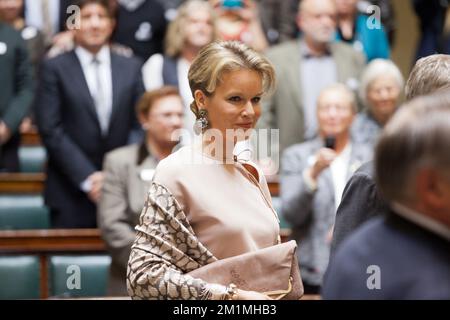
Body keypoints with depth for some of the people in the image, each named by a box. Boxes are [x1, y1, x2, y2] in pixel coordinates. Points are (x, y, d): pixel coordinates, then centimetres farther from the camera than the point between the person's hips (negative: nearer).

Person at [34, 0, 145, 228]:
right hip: (71, 194, -2)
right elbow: (50, 131, -5)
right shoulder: (55, 68, 1)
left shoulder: (131, 68, 11)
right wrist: (88, 177, -12)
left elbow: (140, 125, 9)